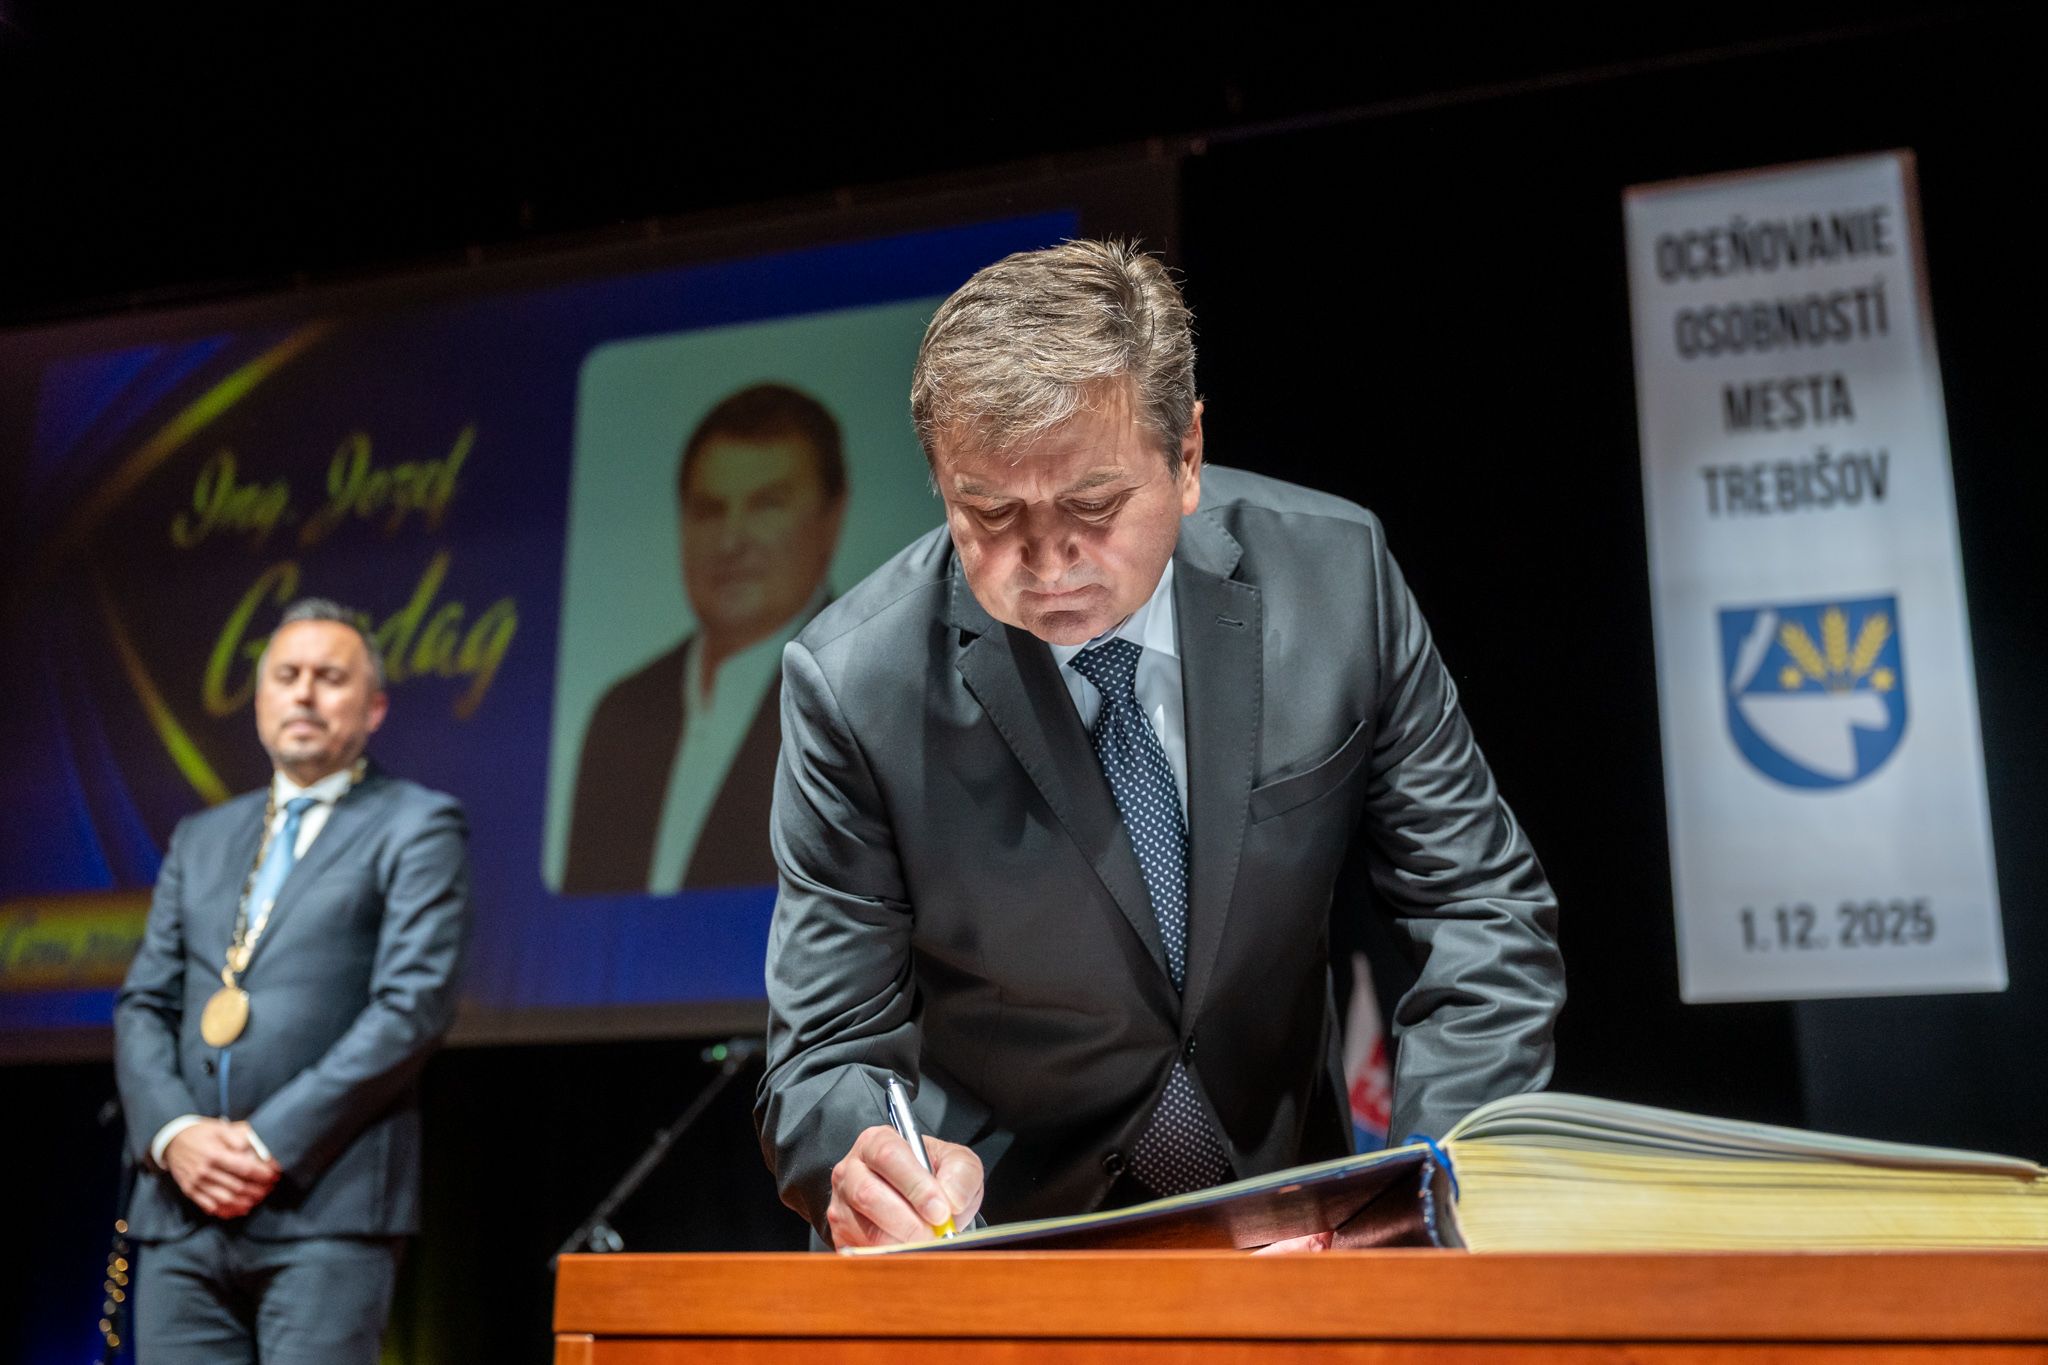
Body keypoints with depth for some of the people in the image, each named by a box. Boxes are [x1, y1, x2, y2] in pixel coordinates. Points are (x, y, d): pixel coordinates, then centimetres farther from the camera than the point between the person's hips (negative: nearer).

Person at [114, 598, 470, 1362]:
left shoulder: (416, 827, 2)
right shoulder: (201, 839, 21)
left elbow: (414, 1005, -8)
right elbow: (143, 1005, 15)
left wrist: (272, 1142, -13)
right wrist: (173, 1131, -4)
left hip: (327, 1203, -5)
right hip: (182, 1210, 5)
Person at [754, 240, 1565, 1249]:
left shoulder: (1334, 572, -11)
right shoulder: (854, 684, -15)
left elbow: (1486, 913, -4)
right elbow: (828, 1063, -10)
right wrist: (874, 1163, -33)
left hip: (1289, 1227, 1)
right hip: (1000, 1231, 0)